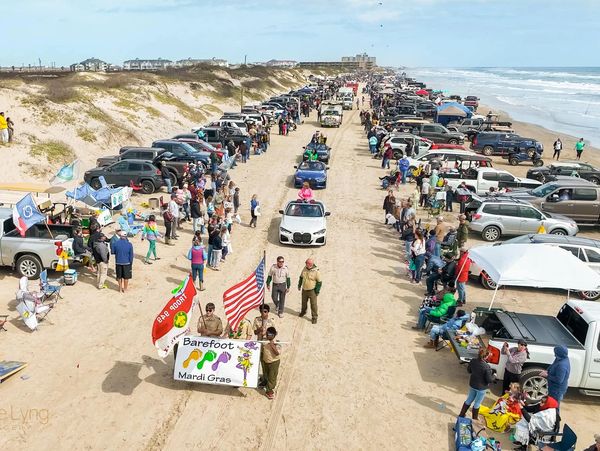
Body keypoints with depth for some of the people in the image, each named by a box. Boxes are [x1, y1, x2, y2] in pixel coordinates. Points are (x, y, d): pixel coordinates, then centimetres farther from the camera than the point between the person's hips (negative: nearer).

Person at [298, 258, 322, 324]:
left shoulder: (316, 271, -20)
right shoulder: (305, 269, -5)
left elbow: (319, 282, -14)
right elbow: (301, 277, 12)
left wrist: (317, 291, -13)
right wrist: (299, 285, 16)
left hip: (312, 290, -5)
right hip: (304, 289, 5)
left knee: (313, 304, 0)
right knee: (304, 302, 22)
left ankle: (314, 317, 12)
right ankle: (303, 311, 47)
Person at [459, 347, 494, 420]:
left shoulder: (473, 361, -13)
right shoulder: (487, 367, -30)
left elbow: (469, 370, 5)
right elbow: (489, 380, -21)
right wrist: (493, 376, -2)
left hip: (472, 385, 5)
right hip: (481, 388, -5)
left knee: (469, 400, 24)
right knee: (477, 403, 15)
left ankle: (462, 414, 36)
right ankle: (474, 418, 34)